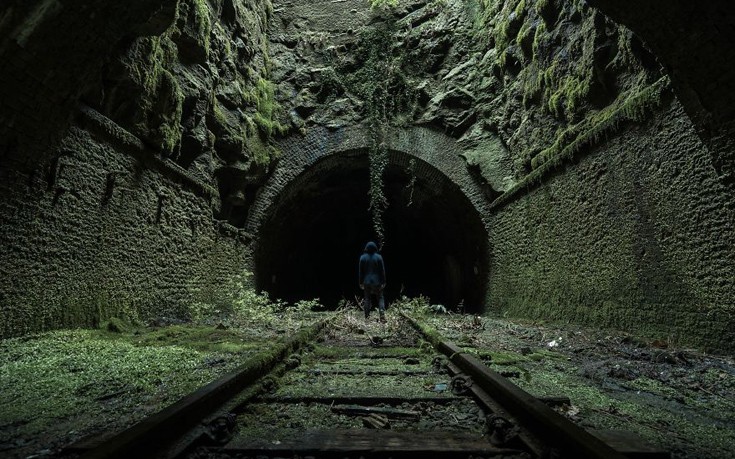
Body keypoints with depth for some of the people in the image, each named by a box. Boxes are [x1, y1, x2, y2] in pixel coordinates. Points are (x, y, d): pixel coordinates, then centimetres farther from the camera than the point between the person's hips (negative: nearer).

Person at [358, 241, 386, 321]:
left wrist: (361, 282, 8)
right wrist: (383, 282, 2)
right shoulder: (378, 257, -8)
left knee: (367, 299, 12)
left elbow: (361, 271, 0)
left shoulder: (363, 257, -4)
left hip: (367, 282, 1)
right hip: (377, 282, -1)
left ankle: (367, 317, 16)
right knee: (380, 298, 8)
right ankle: (382, 316, -4)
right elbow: (382, 270, -5)